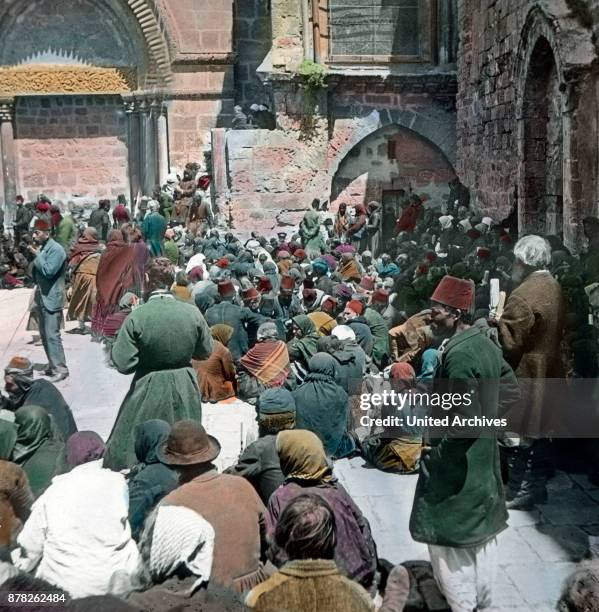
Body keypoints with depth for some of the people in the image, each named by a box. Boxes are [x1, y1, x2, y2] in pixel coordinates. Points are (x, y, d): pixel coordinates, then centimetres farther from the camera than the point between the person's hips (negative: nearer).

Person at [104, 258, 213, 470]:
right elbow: (205, 352, 3)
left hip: (149, 391, -3)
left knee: (128, 449, 12)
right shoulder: (193, 313, -10)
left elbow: (123, 364, -17)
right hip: (184, 390, 3)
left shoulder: (136, 317, -19)